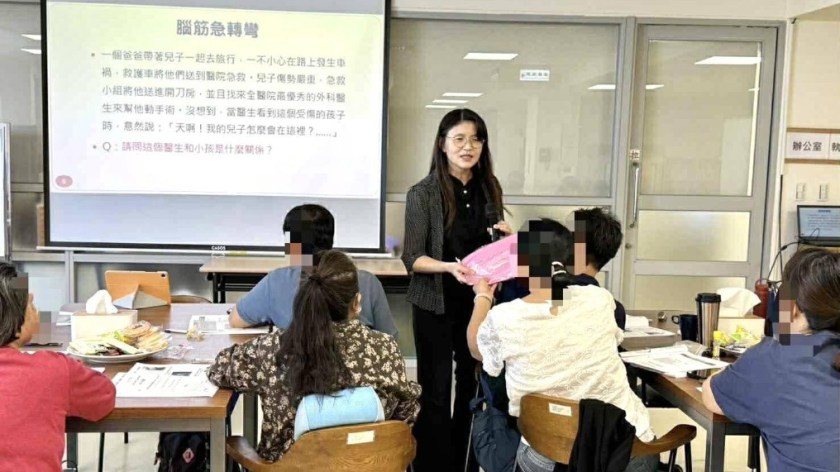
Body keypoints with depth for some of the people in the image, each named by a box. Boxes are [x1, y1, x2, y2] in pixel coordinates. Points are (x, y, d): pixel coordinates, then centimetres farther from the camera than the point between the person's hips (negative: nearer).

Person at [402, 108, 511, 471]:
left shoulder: (489, 188, 4)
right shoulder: (423, 193, -11)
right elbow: (412, 258, -12)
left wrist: (505, 236, -5)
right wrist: (449, 266, -28)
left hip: (480, 301, 5)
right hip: (436, 304, -5)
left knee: (474, 386, 13)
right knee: (436, 392, 3)